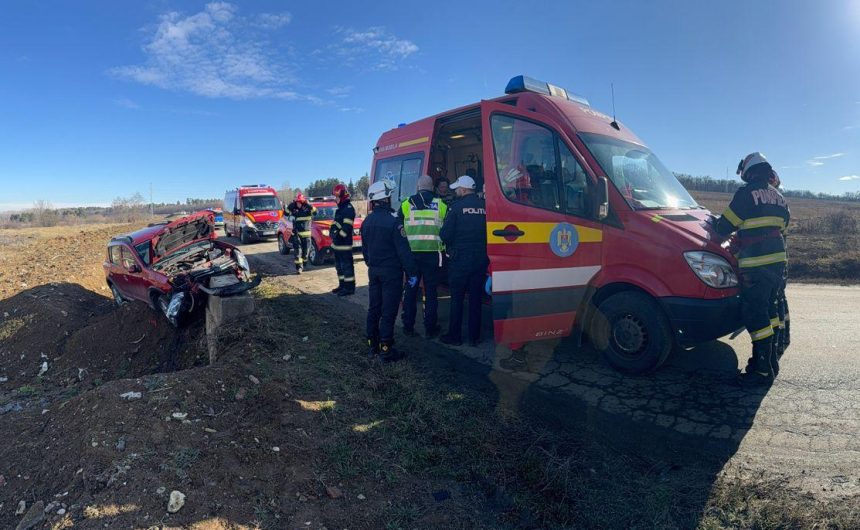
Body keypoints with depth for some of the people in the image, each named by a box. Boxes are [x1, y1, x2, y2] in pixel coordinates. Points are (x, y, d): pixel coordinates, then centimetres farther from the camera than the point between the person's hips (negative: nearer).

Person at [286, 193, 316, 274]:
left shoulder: (307, 208, -2)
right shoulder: (294, 210, 5)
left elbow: (315, 212, -16)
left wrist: (308, 205, -21)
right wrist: (292, 204, -9)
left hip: (306, 234, -1)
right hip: (297, 234, 1)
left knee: (305, 251, 8)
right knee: (298, 250, -7)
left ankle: (303, 265, 27)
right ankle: (299, 267, -9)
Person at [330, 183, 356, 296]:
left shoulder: (349, 209, -14)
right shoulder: (341, 208, 18)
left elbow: (346, 228, -22)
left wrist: (338, 236, -18)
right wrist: (333, 232, 9)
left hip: (344, 244, -10)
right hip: (337, 244, 10)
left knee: (346, 266, -6)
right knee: (339, 266, 17)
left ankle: (350, 287, -1)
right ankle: (342, 285, 27)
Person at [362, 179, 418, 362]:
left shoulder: (367, 221, 8)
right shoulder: (392, 220, -16)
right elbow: (403, 249, -17)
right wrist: (412, 272, -13)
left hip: (373, 271, 7)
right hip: (391, 271, -7)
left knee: (374, 309, 15)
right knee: (388, 312, -3)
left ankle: (372, 346, 23)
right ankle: (386, 350, 1)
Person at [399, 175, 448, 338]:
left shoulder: (406, 204, 5)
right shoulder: (441, 205, 4)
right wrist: (445, 249, 19)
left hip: (411, 254, 1)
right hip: (432, 254, -1)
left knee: (410, 291, 10)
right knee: (431, 292, 6)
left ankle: (408, 327, 16)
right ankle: (430, 328, 10)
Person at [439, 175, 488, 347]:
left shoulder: (457, 206, -10)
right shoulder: (485, 205, 0)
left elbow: (445, 234, -11)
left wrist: (450, 246, 8)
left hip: (460, 259, -3)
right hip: (481, 259, 3)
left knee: (457, 299, 8)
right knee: (476, 299, 11)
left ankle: (454, 336, 15)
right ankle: (474, 337, 18)